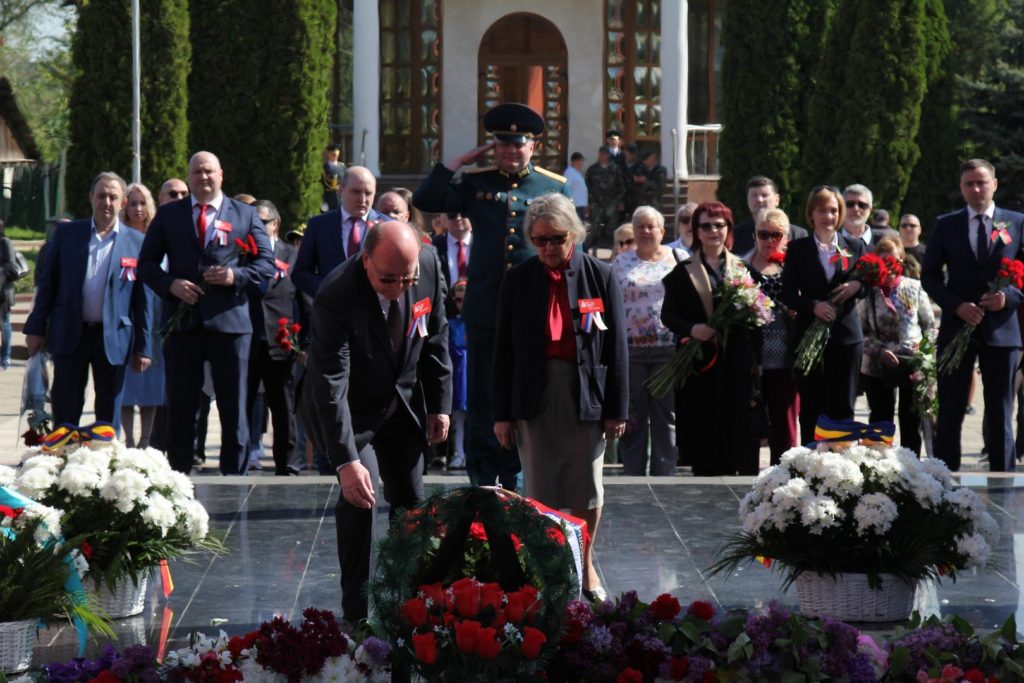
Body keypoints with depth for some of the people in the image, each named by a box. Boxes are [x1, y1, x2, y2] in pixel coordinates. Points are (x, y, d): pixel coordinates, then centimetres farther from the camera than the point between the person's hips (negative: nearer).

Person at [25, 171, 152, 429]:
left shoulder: (136, 243, 2)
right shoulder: (67, 234, 5)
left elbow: (143, 299, 3)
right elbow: (47, 283, 7)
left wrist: (143, 348, 1)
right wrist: (36, 328, 2)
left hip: (113, 338, -1)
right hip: (70, 334, 1)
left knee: (109, 416, 5)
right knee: (65, 413, 5)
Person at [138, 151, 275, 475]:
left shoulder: (245, 215, 10)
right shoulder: (168, 215, 11)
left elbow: (266, 265, 7)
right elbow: (146, 263, 11)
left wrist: (236, 275, -11)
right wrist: (170, 284, -7)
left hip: (229, 321, -1)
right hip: (183, 322, 1)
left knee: (234, 405, 1)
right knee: (180, 405, 4)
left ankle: (234, 472, 7)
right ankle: (178, 470, 9)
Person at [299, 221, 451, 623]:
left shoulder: (429, 266, -19)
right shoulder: (336, 297, -34)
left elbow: (436, 338, -1)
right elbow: (330, 383, -35)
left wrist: (440, 404, 1)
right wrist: (346, 460, -41)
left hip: (403, 403, 5)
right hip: (350, 408, -5)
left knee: (411, 502, 8)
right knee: (359, 496, -19)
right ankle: (357, 612, -9)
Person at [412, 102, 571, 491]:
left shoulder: (555, 187, 7)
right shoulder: (475, 183, 8)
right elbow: (425, 201, -1)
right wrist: (458, 162, -1)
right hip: (484, 309, 1)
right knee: (482, 398, 5)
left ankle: (514, 478, 14)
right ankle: (482, 478, 11)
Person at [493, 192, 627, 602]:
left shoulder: (600, 277, -1)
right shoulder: (519, 281, 1)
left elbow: (616, 348, 1)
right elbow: (504, 350, 3)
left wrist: (616, 408, -2)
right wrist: (502, 413, 0)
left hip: (586, 396, 0)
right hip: (535, 396, 0)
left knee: (588, 489, 8)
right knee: (538, 491, 4)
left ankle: (584, 564, 26)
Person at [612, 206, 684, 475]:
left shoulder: (679, 259, 7)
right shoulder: (622, 262, 10)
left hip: (669, 349, -1)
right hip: (630, 349, 1)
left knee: (666, 416, 3)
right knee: (633, 416, 3)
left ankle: (664, 477, 10)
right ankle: (632, 477, 10)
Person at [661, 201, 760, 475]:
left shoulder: (742, 269, 12)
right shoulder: (683, 272, 8)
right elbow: (668, 314, 4)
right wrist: (691, 329, -15)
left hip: (737, 362, 1)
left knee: (738, 427, -2)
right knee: (703, 430, -3)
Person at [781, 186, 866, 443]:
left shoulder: (855, 246, 11)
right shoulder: (797, 249, 6)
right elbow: (788, 294, 2)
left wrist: (857, 286, -12)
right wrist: (813, 306, -16)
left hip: (846, 335, 1)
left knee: (842, 407, 2)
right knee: (811, 408, 0)